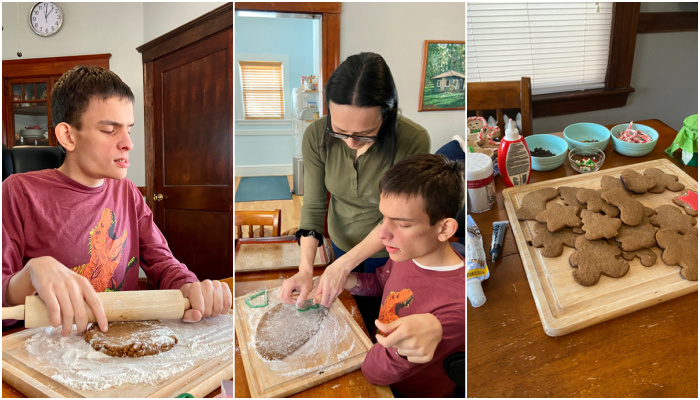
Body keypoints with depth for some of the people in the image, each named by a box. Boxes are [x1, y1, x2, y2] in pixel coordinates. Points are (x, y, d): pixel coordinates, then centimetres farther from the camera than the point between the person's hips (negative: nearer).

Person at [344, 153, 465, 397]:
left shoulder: (455, 307, -34)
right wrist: (348, 280, -7)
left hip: (408, 393, -5)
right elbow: (380, 281, 8)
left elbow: (374, 372, -27)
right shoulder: (410, 253, -13)